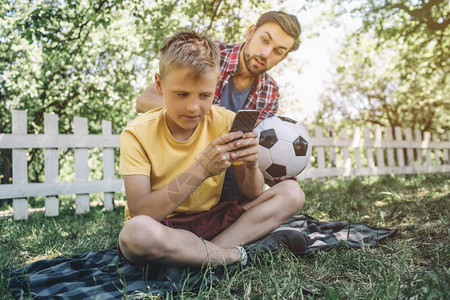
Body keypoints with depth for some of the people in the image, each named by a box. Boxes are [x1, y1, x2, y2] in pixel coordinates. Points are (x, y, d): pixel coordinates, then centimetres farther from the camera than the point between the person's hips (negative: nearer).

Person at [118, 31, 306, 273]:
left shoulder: (225, 122, -5)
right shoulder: (138, 134, -14)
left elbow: (252, 195, -2)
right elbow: (139, 214, -25)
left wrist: (251, 167, -25)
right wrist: (201, 170, -33)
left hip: (210, 220, 4)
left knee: (292, 193, -8)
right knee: (136, 233, -39)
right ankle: (235, 254, -16)